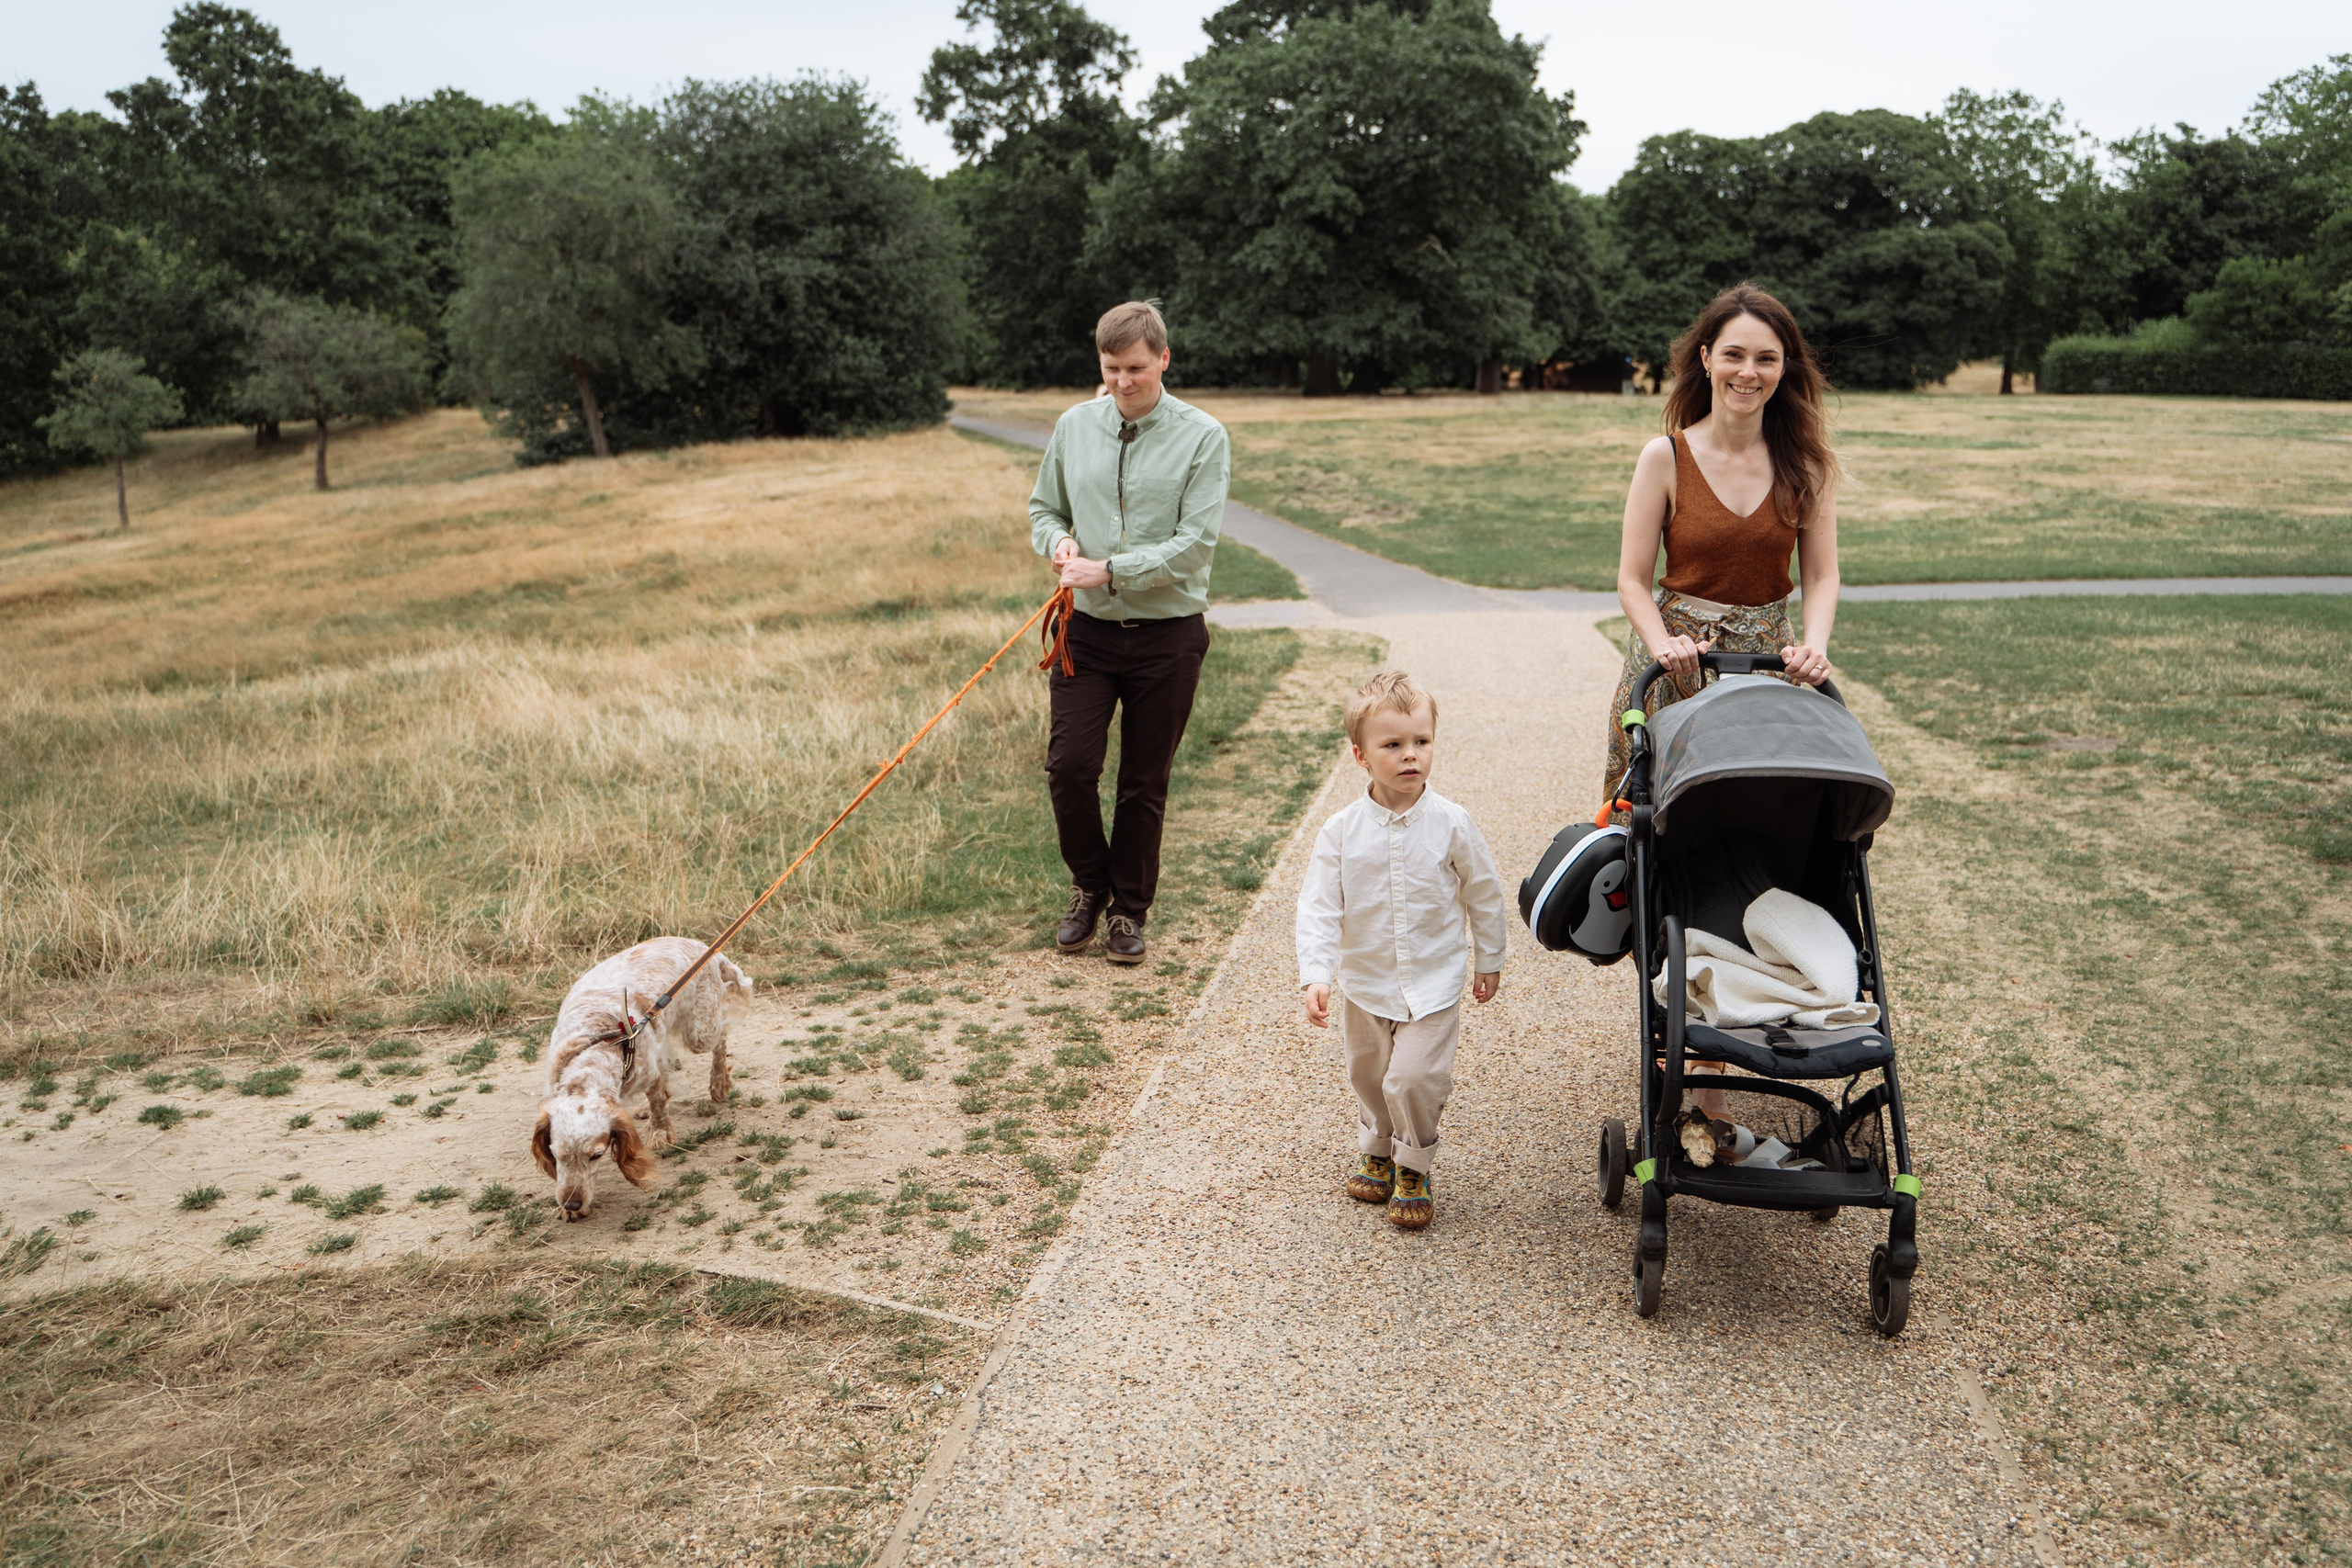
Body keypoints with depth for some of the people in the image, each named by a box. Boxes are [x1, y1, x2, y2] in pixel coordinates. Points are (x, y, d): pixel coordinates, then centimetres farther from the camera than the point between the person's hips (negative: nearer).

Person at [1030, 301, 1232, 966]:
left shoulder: (1203, 437, -6)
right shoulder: (1074, 426, 5)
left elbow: (1195, 543, -12)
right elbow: (1043, 508, 17)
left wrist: (1112, 571, -19)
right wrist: (1058, 542, -6)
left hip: (1167, 634, -2)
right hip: (1087, 629, 2)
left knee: (1145, 783, 6)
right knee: (1069, 765, -6)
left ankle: (1130, 911, 22)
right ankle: (1089, 885, 20)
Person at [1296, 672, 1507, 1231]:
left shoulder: (1450, 824, -11)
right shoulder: (1341, 832, -12)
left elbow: (1484, 894, 2)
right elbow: (1318, 908, -10)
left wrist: (1490, 961, 9)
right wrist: (1315, 975, -21)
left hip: (1434, 981, -2)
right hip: (1364, 982, 2)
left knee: (1414, 1078, -12)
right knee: (1369, 1077, 17)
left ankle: (1413, 1168, 13)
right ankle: (1376, 1152, 43)